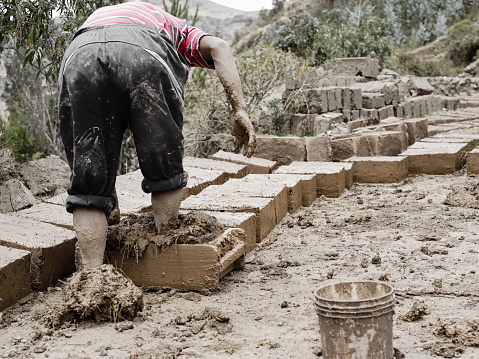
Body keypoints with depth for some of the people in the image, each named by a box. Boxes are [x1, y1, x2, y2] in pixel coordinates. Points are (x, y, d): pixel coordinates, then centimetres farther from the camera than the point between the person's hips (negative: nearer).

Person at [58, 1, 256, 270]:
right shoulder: (177, 29, 40)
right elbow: (217, 46, 14)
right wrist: (241, 110, 5)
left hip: (77, 58, 3)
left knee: (88, 187, 10)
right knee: (165, 170, 18)